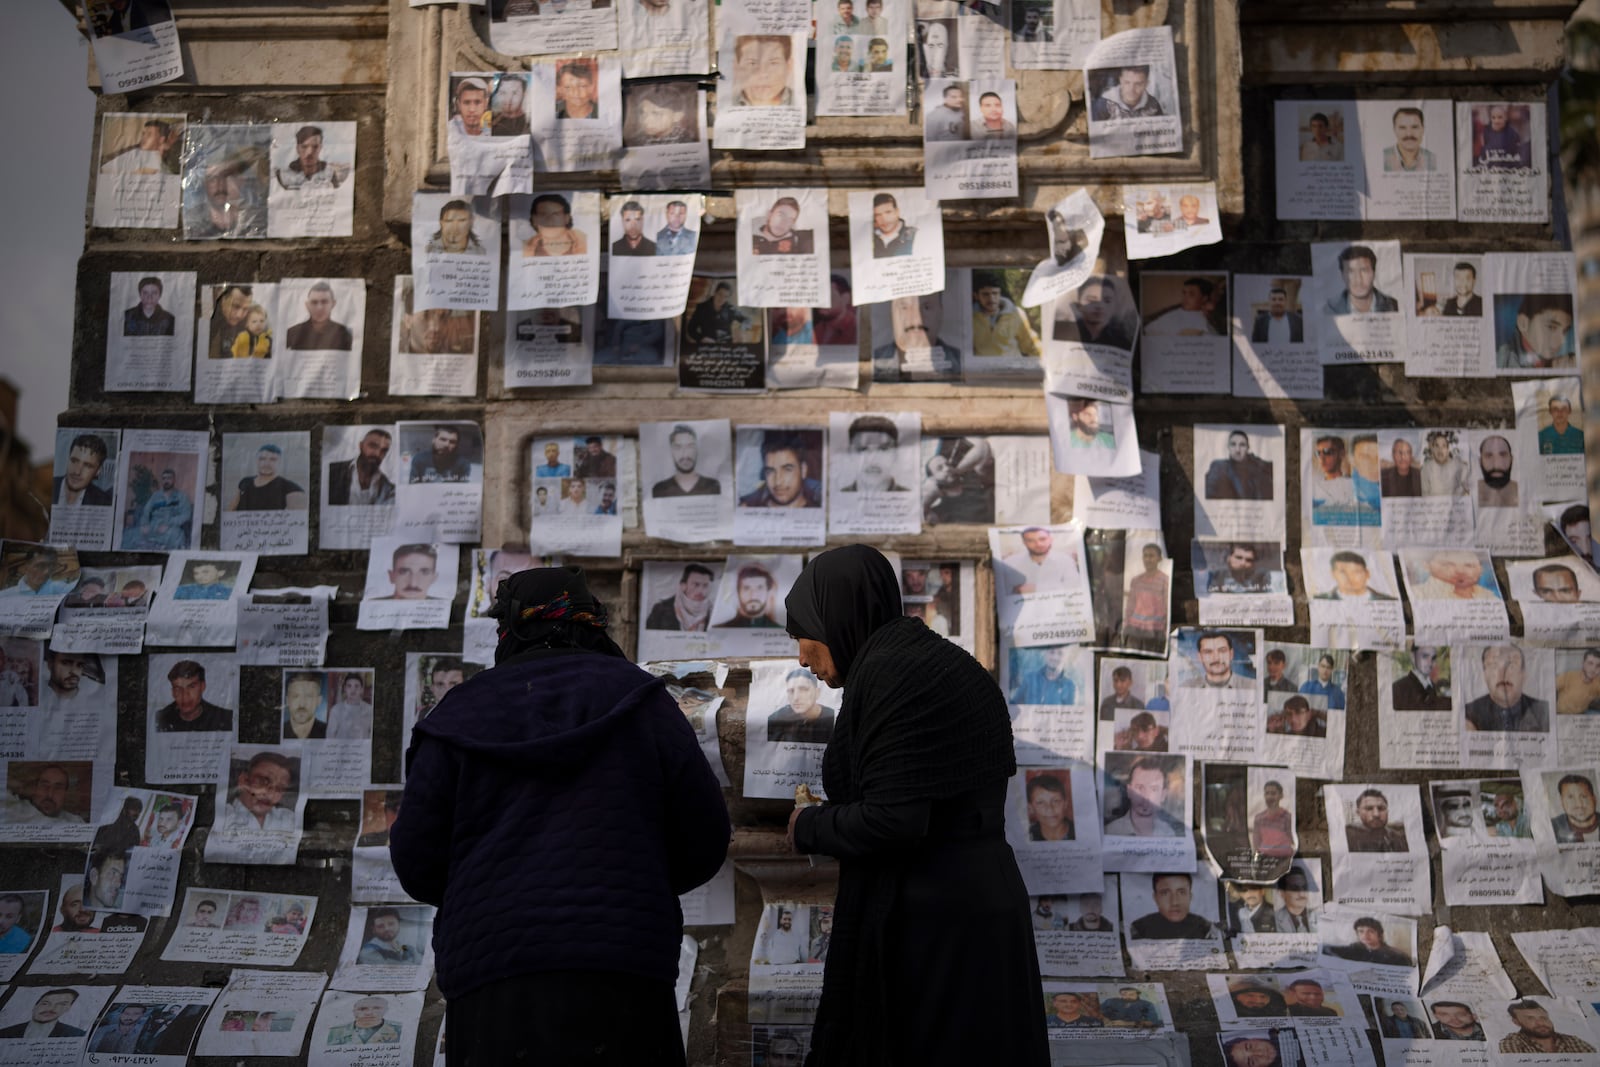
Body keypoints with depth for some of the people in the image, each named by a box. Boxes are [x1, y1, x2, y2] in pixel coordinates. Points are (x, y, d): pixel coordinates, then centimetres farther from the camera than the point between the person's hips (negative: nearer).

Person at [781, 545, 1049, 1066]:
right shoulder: (947, 665, 13)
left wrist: (808, 827, -4)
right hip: (977, 911, 9)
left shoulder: (890, 672, -15)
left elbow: (894, 820, -22)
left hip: (921, 928, -9)